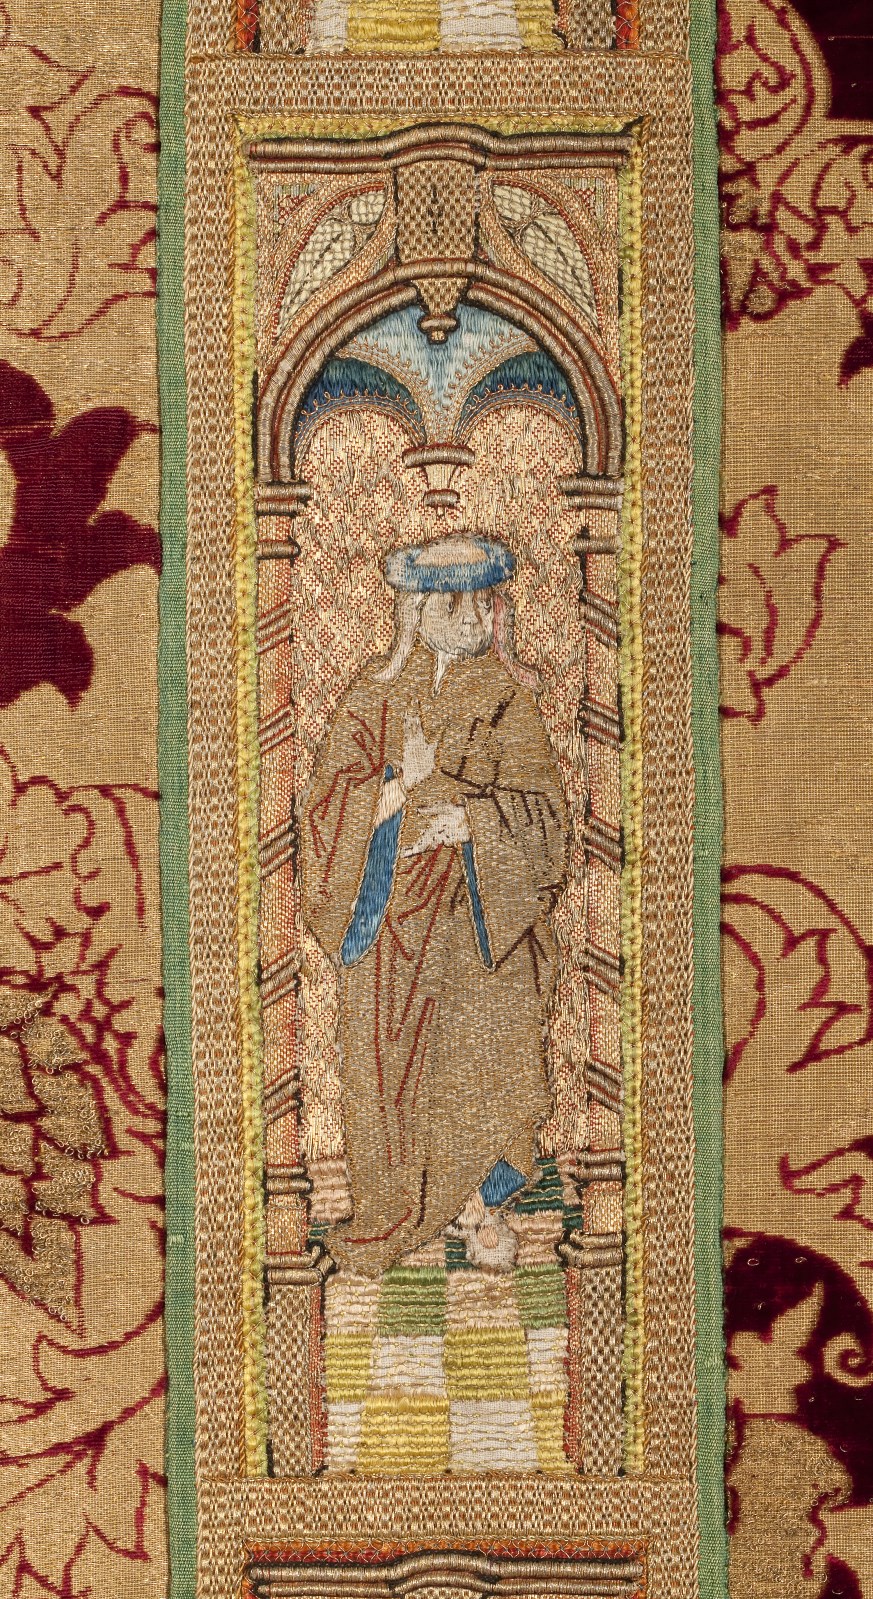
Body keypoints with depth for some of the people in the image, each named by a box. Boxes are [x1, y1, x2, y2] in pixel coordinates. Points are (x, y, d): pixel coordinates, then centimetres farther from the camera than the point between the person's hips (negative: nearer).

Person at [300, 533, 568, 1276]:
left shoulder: (509, 698, 1)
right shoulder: (376, 697, 0)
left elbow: (542, 805, -4)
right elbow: (331, 808, -5)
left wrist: (471, 820, -20)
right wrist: (406, 782, -21)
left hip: (487, 918, 0)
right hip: (396, 919, 0)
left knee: (484, 1059, 6)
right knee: (392, 1061, 3)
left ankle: (485, 1208, 24)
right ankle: (393, 1216, 19)